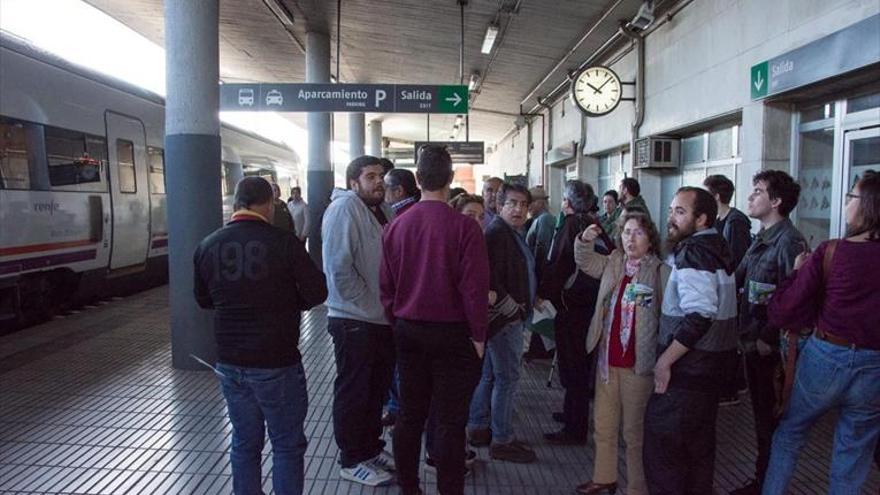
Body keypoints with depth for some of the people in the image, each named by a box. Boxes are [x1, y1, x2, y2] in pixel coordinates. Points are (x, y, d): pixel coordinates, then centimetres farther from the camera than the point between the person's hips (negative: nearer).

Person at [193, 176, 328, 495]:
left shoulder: (207, 246, -2)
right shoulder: (283, 243, -16)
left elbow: (204, 300, 11)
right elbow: (317, 293, -10)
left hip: (229, 363, 5)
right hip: (277, 363, -5)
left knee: (244, 443, 18)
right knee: (287, 445, 9)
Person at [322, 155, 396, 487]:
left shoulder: (382, 210, 11)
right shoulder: (344, 209, -16)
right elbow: (339, 269, -24)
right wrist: (371, 307, -18)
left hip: (383, 319, 9)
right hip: (355, 321, -8)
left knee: (377, 390, 19)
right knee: (353, 394, 5)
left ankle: (371, 448, 36)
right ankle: (352, 461, 20)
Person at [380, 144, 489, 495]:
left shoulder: (396, 226, -1)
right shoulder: (463, 226, -15)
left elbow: (386, 285, 4)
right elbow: (474, 286, -16)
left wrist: (397, 323, 15)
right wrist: (478, 335, -5)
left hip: (408, 331, 5)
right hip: (452, 334, -4)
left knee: (410, 414, 16)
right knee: (449, 422, 4)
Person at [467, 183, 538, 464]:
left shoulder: (514, 233, 17)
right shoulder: (496, 232, -16)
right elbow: (489, 278, -24)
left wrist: (526, 304, 14)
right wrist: (512, 307, -18)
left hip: (511, 316, 11)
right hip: (505, 318, -11)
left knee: (489, 375, 16)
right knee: (507, 378, -4)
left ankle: (478, 428, 28)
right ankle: (501, 441, 5)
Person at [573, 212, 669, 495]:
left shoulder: (661, 272, -13)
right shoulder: (613, 264, 6)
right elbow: (585, 262, 19)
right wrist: (585, 240, -1)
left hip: (638, 364, -6)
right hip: (608, 359, 6)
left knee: (634, 431, 7)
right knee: (603, 426, 18)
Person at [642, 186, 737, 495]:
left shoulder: (693, 252, -19)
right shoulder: (717, 246, 11)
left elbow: (698, 316, -28)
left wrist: (665, 359, -21)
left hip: (688, 365, -10)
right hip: (712, 362, 10)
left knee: (661, 443, -2)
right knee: (699, 441, 20)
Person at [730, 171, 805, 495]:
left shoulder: (788, 241, -17)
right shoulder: (761, 239, 12)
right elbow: (736, 280, 14)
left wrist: (768, 339, -20)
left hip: (770, 348, -9)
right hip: (753, 343, 9)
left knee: (770, 419, 5)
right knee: (761, 414, 18)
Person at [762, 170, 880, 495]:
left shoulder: (830, 253, -15)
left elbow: (780, 312, -12)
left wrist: (798, 270, 2)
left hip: (825, 358, -2)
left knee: (789, 433, 21)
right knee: (853, 456, 18)